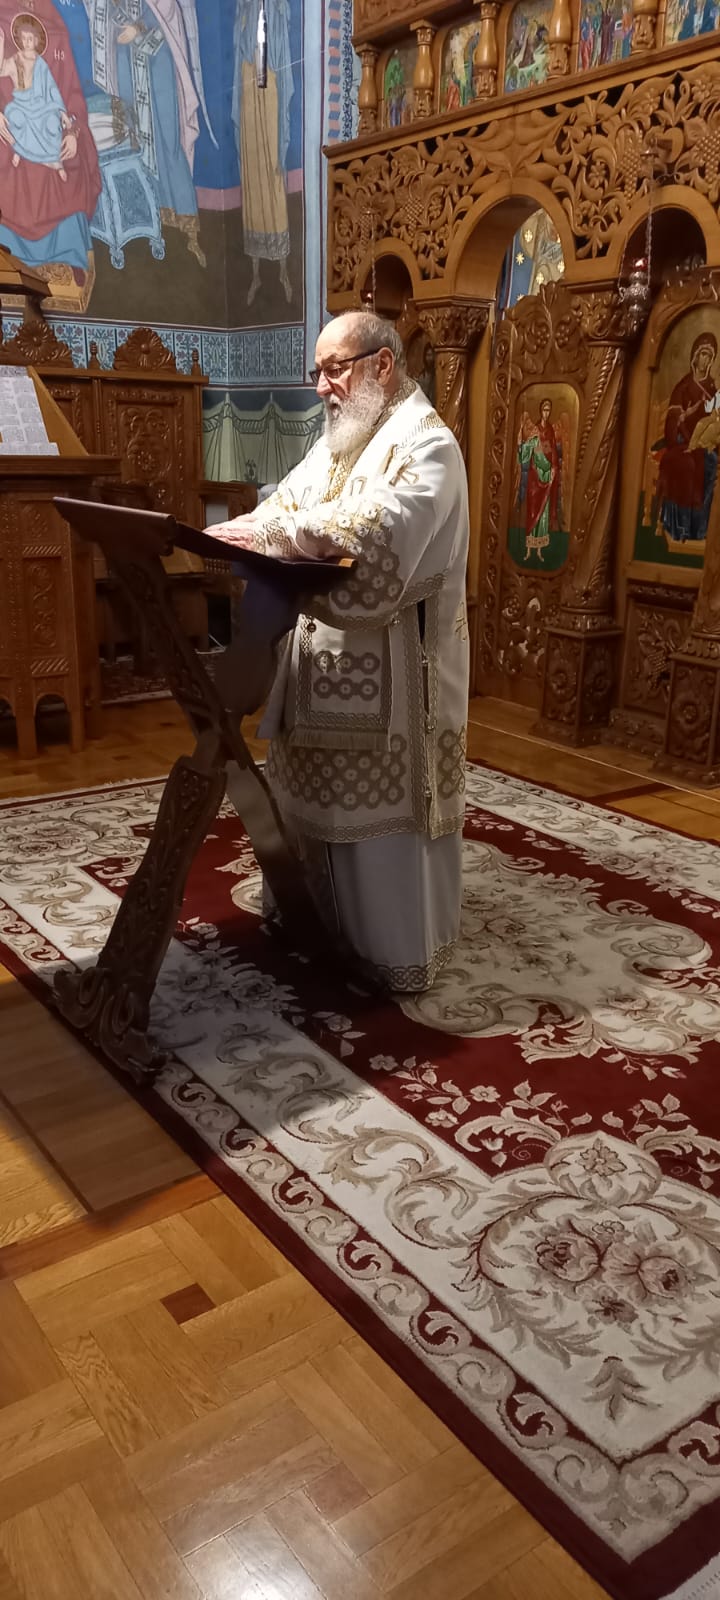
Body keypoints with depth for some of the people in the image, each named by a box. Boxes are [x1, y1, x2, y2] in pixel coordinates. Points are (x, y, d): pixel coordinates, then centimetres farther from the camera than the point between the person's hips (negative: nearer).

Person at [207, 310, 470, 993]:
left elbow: (382, 527, -30)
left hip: (391, 667, -8)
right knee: (324, 796, 15)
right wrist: (231, 536, -10)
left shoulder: (426, 444, -13)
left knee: (385, 804, 0)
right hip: (328, 652, 9)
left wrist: (271, 532, -31)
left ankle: (399, 947, 15)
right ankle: (331, 919, 32)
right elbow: (285, 506, 11)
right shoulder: (337, 444, 16)